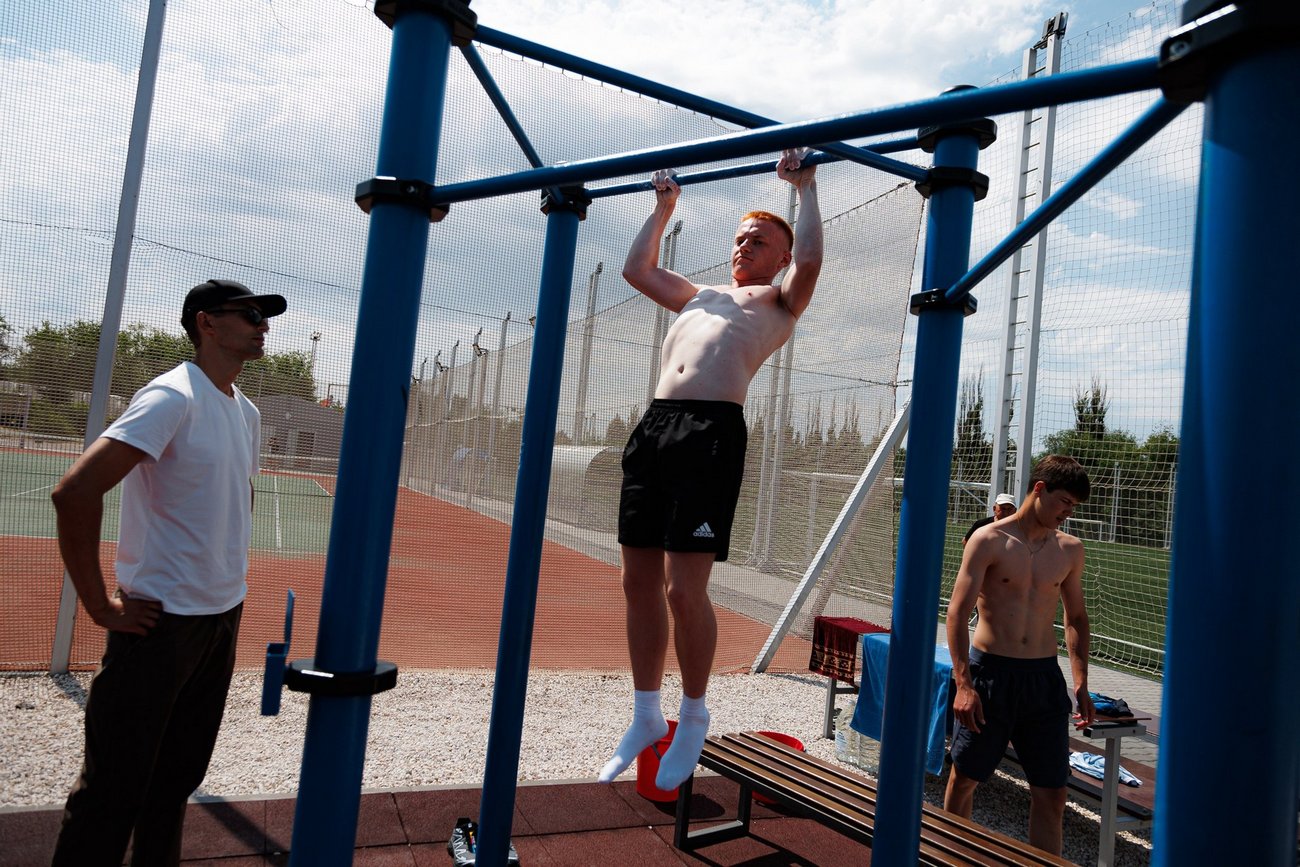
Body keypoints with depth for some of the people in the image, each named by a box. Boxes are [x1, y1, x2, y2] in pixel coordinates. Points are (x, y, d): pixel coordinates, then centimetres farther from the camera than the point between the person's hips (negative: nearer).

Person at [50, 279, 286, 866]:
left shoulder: (247, 413, 9)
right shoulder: (174, 397, -16)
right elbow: (75, 492, -25)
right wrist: (101, 607, -19)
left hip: (224, 616, 8)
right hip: (164, 619, -7)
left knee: (180, 775, 19)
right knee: (115, 789, 4)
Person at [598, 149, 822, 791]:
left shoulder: (780, 301, 14)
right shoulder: (700, 296, 32)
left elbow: (808, 261, -6)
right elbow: (637, 269, 38)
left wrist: (806, 189, 5)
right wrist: (664, 207, 42)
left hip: (712, 432, -7)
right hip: (653, 427, 7)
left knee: (683, 589, -10)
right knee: (638, 583, 7)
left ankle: (693, 720, 12)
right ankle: (646, 717, 22)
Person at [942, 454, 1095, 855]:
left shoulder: (1070, 550, 7)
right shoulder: (989, 540, -8)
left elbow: (1076, 618, 18)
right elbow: (958, 612, -11)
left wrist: (1080, 683, 10)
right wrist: (963, 683, -18)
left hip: (1044, 676, 4)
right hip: (989, 672, -3)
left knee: (1051, 793, 4)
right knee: (965, 777, 10)